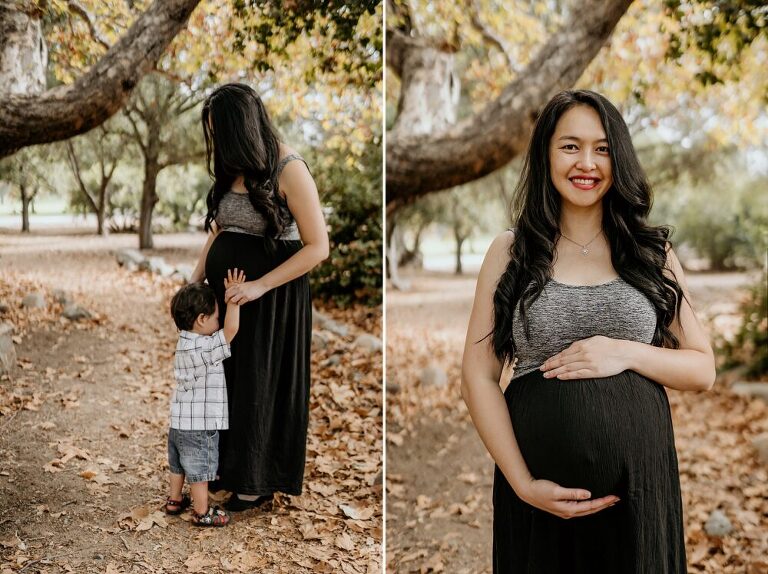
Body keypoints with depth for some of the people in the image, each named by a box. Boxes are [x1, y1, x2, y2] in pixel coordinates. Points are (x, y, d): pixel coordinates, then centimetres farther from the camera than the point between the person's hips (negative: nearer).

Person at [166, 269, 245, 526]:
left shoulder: (184, 342, 4)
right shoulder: (206, 348, -24)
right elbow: (231, 329, -30)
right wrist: (233, 298, -21)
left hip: (179, 421, 8)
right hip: (200, 426, -8)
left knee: (178, 464, 24)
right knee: (199, 469, 6)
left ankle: (174, 500, 39)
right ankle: (202, 512, 19)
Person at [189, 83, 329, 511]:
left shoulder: (289, 170, -17)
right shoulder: (232, 168, 5)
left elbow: (317, 247, -18)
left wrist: (260, 286, -22)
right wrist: (195, 280, 4)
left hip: (272, 294, -6)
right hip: (224, 290, 6)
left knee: (259, 383, 6)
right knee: (223, 378, 12)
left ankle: (258, 482, 24)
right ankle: (226, 465, 30)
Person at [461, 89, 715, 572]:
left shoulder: (653, 252, 5)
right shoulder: (511, 252, 1)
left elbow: (703, 370, 5)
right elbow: (478, 376, -3)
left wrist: (627, 354, -14)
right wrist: (522, 483, -13)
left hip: (640, 477, 1)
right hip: (542, 488, -1)